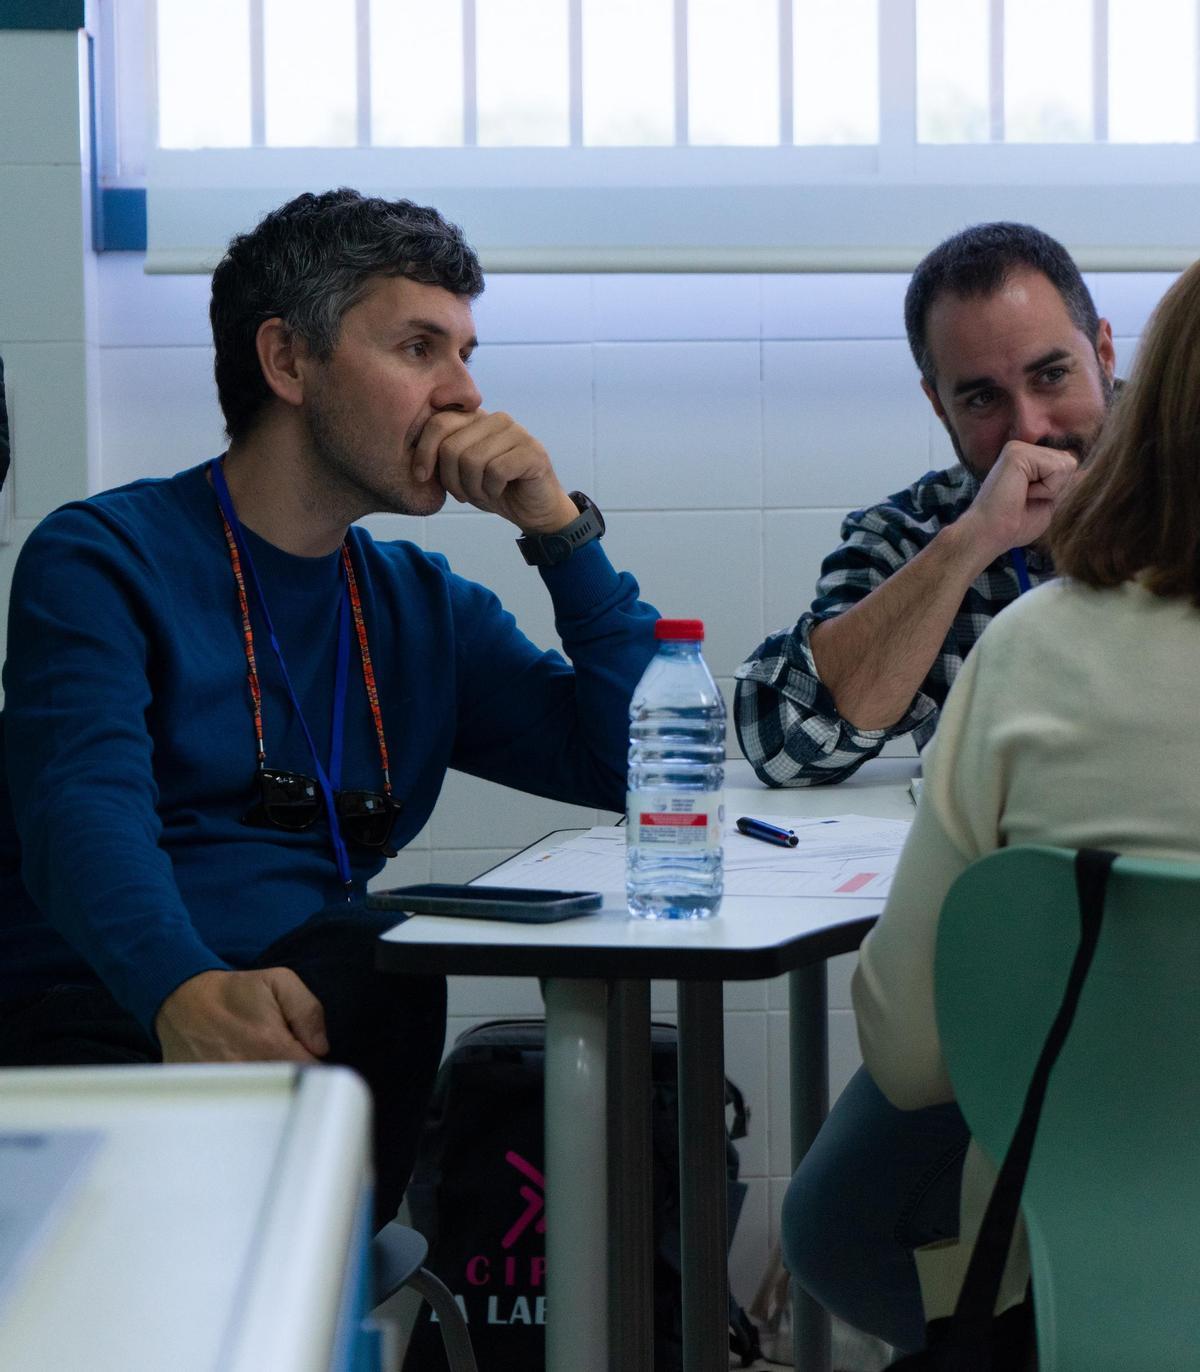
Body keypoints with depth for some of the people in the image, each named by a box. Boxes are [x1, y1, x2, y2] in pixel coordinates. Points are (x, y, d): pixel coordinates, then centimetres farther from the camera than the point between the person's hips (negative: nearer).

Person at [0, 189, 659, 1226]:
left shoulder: (424, 607, 22)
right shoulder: (104, 558, 2)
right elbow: (84, 810, -15)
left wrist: (558, 527, 7)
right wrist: (185, 988, -37)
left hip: (322, 1013, 5)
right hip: (106, 1016, -5)